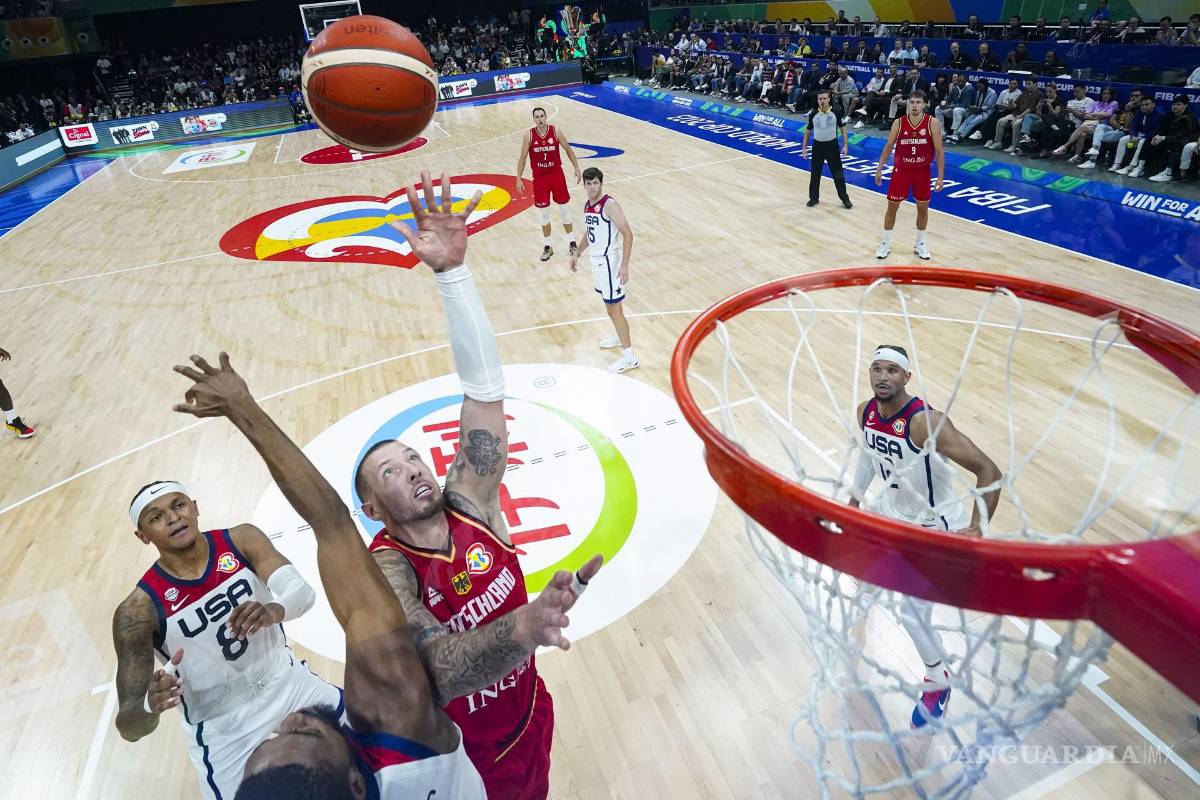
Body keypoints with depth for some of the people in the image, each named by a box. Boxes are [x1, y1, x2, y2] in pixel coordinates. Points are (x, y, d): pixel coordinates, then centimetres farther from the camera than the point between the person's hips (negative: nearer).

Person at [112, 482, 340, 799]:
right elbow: (129, 728, -19)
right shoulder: (138, 610, -20)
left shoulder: (241, 540, -14)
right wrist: (150, 705, -42)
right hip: (225, 735, -2)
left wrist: (273, 611, -48)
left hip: (289, 684, 3)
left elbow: (302, 590, -26)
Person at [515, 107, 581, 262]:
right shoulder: (529, 135, -9)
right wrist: (519, 179, -6)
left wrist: (577, 168, 1)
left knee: (564, 209, 8)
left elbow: (568, 149, 3)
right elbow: (522, 158, -2)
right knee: (544, 213, 6)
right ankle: (547, 246, 17)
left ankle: (571, 242, 22)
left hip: (557, 174, 0)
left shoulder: (555, 130, -9)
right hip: (539, 177, 0)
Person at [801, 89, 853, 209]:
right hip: (817, 145, 2)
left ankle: (845, 199, 12)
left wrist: (845, 145, -6)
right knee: (815, 174, 8)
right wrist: (804, 147, 7)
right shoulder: (813, 114, -3)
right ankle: (814, 198, 24)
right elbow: (808, 130, 9)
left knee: (838, 174, 2)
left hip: (832, 145, -2)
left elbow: (842, 128, 0)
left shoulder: (836, 112, -8)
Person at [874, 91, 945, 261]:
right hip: (901, 170, 0)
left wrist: (940, 177, -11)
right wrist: (879, 169, 1)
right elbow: (888, 147, 4)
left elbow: (939, 151, -8)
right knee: (892, 207, 5)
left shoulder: (932, 123, -11)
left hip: (922, 172, 0)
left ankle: (920, 243, 26)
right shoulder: (898, 123, -8)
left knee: (923, 208, 10)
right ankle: (886, 243, 19)